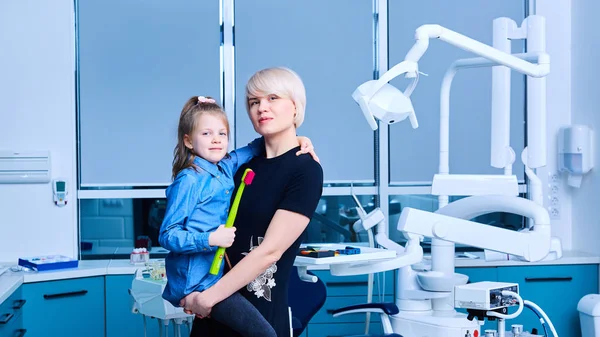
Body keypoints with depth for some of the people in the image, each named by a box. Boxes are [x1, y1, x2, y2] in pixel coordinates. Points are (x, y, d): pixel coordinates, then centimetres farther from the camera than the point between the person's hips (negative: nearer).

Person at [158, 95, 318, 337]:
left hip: (221, 273, 9)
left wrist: (293, 139, 8)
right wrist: (210, 239, -24)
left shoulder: (226, 166, 7)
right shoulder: (189, 180, -13)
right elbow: (167, 235, -15)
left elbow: (257, 146, 23)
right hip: (198, 280, -9)